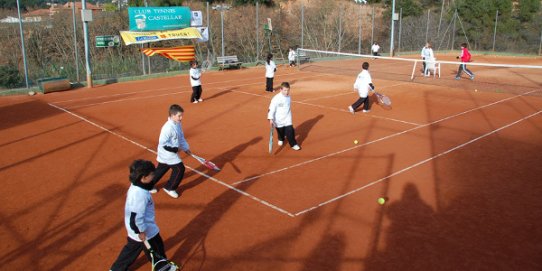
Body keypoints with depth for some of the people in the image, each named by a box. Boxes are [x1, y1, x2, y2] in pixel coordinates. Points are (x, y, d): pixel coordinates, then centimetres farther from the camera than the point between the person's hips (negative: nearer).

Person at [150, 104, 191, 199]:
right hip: (167, 153, -9)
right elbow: (163, 143, -29)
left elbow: (181, 138, 15)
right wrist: (176, 148, -24)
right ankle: (170, 188, 16)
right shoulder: (168, 127, -27)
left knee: (161, 169, 21)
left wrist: (185, 148, 7)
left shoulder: (178, 124, 2)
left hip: (170, 153, 9)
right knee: (179, 169, -2)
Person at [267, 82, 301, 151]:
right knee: (280, 132, 16)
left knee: (290, 131, -8)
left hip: (287, 119, 3)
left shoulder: (288, 97, -2)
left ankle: (293, 144, 6)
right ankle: (281, 139, 49)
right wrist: (270, 119, -26)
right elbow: (271, 109, -21)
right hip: (279, 120, -3)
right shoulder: (276, 98, -21)